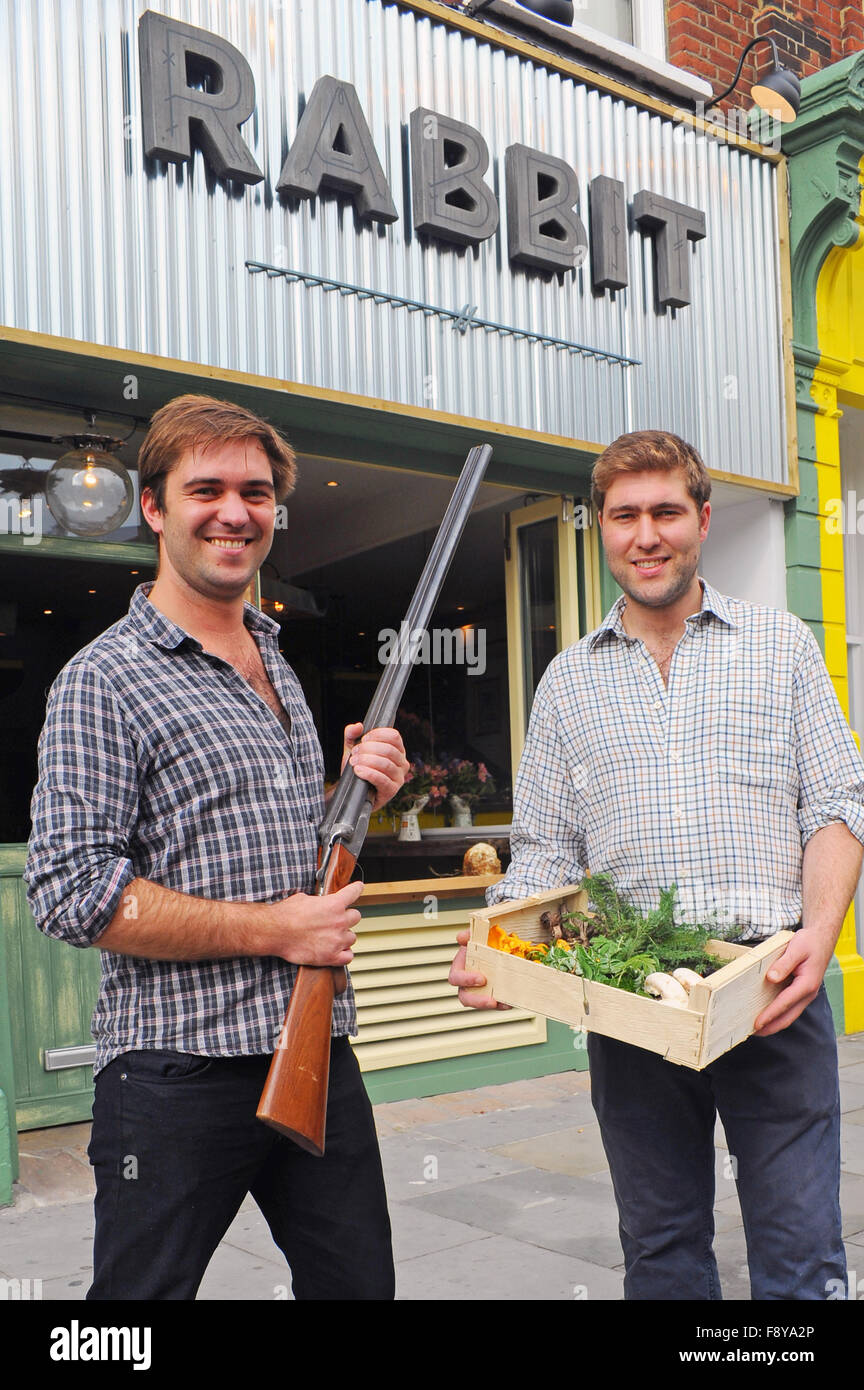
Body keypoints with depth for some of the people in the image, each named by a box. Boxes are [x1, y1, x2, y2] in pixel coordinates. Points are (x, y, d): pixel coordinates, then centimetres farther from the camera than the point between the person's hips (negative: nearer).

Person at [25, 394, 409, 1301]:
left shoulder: (280, 668, 15)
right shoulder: (104, 681, -10)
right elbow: (71, 894, -17)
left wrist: (352, 794, 3)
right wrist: (273, 929, -18)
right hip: (179, 1073, -7)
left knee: (360, 1283, 16)